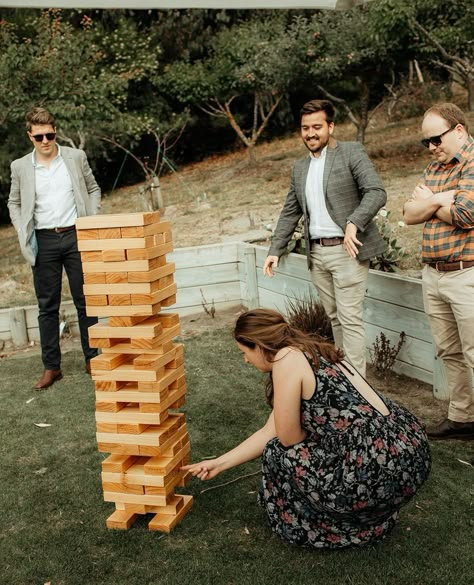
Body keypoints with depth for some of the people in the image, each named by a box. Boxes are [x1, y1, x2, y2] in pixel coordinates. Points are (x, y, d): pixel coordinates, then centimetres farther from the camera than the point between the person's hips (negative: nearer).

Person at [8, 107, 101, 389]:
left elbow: (93, 189, 11)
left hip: (76, 236, 0)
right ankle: (51, 366, 13)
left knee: (85, 301, 6)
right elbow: (14, 203, 12)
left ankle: (92, 358, 17)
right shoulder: (20, 167, 3)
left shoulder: (76, 157, 2)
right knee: (48, 307, 5)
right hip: (44, 241, 1)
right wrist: (24, 233, 0)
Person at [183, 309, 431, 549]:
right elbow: (269, 431, 20)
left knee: (277, 454, 5)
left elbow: (287, 437, -7)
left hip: (383, 474, -9)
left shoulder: (287, 358, -11)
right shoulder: (312, 353, 17)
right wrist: (219, 463, 24)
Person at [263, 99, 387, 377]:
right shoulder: (300, 167, 16)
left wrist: (353, 223, -26)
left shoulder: (352, 152, -3)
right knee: (334, 317, 13)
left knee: (350, 318, -7)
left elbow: (377, 192, -13)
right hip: (316, 253, 6)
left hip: (346, 250, -6)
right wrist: (275, 251, 13)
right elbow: (290, 212, 19)